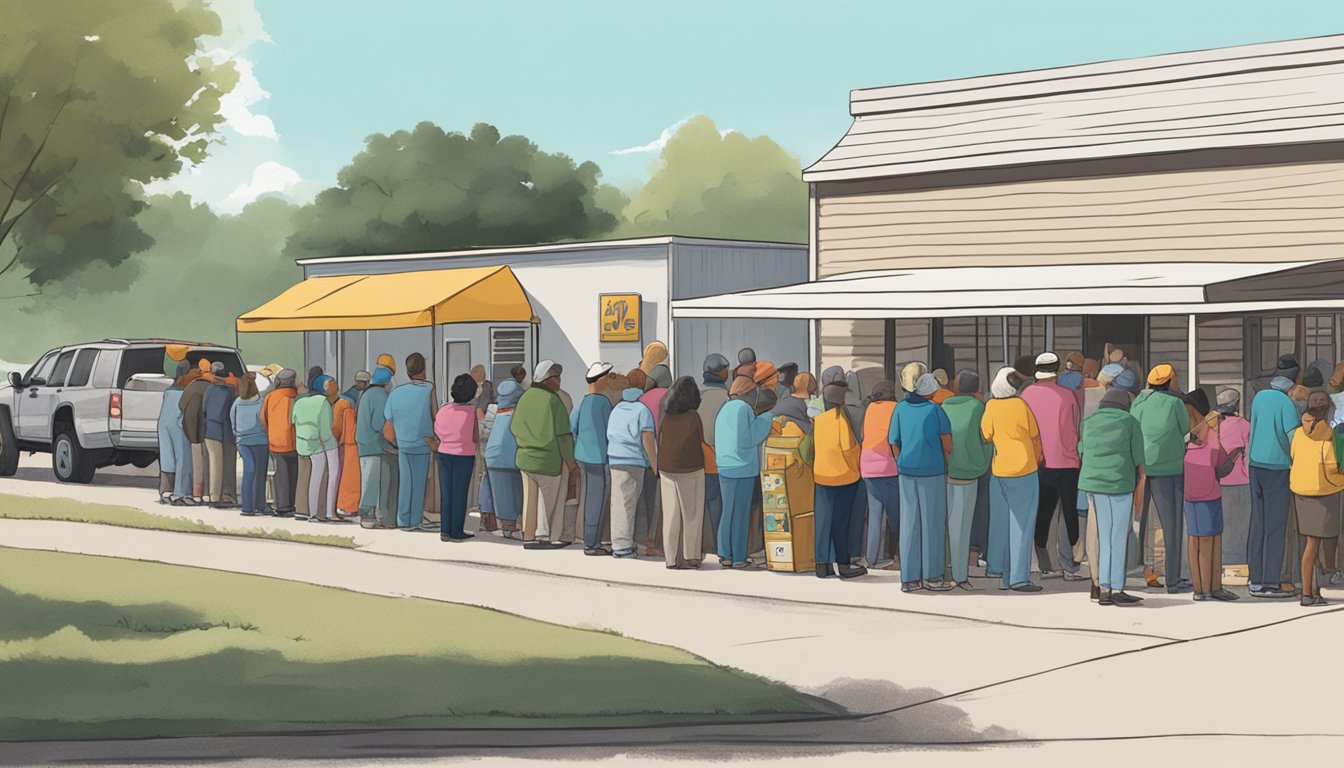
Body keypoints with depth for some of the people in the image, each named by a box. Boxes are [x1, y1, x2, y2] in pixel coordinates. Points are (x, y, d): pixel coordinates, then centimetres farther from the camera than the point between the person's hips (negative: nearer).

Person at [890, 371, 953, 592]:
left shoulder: (900, 409, 4)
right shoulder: (935, 410, -6)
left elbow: (894, 443, 7)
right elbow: (947, 442, -8)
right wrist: (947, 465, 8)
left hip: (907, 472, 4)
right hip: (932, 472, -4)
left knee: (909, 523, 7)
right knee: (933, 522, 4)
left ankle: (909, 578, 8)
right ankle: (931, 576, 7)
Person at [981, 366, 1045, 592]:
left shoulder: (991, 406, -3)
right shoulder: (1021, 405, -10)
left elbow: (985, 436, 0)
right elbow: (1034, 436, -2)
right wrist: (1038, 459, 15)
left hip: (999, 470, 3)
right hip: (1024, 469, -3)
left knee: (1001, 523, 12)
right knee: (1021, 525, 1)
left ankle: (1005, 575, 15)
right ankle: (1019, 577, -2)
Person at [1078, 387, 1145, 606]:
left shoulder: (1089, 422, 14)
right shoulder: (1129, 421, 4)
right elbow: (1138, 458, 1)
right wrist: (1140, 483, 10)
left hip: (1093, 481, 4)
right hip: (1121, 482, -4)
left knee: (1104, 536, 9)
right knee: (1119, 537, 0)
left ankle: (1104, 588, 7)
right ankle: (1117, 589, -1)